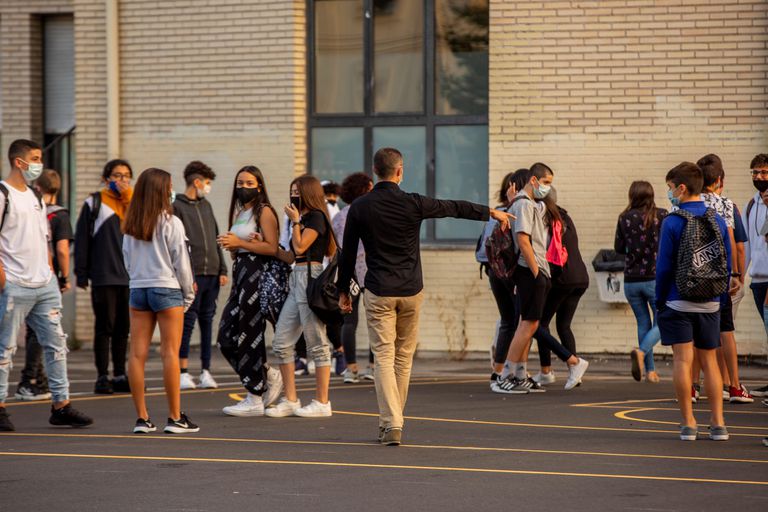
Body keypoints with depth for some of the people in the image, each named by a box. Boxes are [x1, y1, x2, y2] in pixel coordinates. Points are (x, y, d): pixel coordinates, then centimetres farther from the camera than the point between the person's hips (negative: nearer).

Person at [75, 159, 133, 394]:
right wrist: (81, 274, -5)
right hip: (104, 276, -4)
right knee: (104, 326, -2)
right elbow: (82, 239, 1)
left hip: (130, 276, 4)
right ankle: (102, 377, 1)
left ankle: (120, 375, 14)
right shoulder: (94, 203, 3)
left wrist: (129, 196, -6)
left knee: (124, 328, 7)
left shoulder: (133, 203, 14)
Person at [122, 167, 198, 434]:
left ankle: (142, 418, 4)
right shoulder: (171, 223, -8)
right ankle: (175, 418, -1)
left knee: (137, 354, 3)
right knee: (170, 353, -2)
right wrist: (188, 294, 5)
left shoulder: (130, 225, 6)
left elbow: (127, 260, 9)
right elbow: (181, 262, -6)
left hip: (137, 289, 5)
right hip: (166, 289, -5)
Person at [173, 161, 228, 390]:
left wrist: (222, 270, 11)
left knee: (207, 321, 7)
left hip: (212, 274, 6)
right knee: (187, 322, -4)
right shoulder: (177, 207, -4)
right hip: (192, 275, -6)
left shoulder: (206, 206, 17)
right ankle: (184, 372, 0)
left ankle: (206, 371, 10)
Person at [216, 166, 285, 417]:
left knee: (250, 335, -6)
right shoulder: (239, 212, 19)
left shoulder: (264, 212, -6)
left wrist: (239, 243, -16)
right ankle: (269, 376, 19)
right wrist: (230, 245, 0)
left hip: (257, 273, -9)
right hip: (240, 273, 9)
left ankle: (255, 400, 1)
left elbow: (272, 248, -16)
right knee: (226, 336, 4)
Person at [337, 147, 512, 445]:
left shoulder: (359, 208, -3)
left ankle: (391, 424, -15)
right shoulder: (413, 204, -4)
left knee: (384, 357, -3)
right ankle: (393, 420, 21)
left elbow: (348, 253, 3)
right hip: (411, 292, 1)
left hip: (378, 293, -1)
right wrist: (493, 213, 24)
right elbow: (456, 208, 9)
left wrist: (343, 291, 15)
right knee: (404, 356, 13)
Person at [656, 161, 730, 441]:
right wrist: (721, 299, 15)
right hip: (710, 303, 4)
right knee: (709, 361, 11)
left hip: (679, 303, -4)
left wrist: (660, 300, 4)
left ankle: (688, 423, -1)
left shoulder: (673, 223, -10)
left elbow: (664, 267, -8)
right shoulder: (717, 221, 2)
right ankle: (718, 423, 7)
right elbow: (727, 264, 6)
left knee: (683, 360, -1)